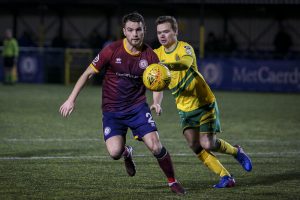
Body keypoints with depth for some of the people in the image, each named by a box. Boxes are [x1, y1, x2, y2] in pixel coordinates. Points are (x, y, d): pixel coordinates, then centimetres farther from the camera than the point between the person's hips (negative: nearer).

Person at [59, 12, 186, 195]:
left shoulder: (149, 55, -6)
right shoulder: (112, 50, -11)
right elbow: (88, 73, -3)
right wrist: (71, 99, -6)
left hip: (138, 107, 1)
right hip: (112, 110, -1)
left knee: (156, 146, -15)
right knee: (115, 152, -19)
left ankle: (173, 182, 10)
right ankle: (127, 152, 21)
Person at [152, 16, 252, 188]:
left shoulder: (185, 48, -19)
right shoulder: (158, 54, 0)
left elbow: (185, 63, -43)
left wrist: (168, 64, -64)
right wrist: (157, 103, -20)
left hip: (204, 103, -5)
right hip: (184, 108, 5)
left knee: (207, 144, -10)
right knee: (195, 146, -9)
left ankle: (237, 152, 21)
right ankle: (226, 177, 2)